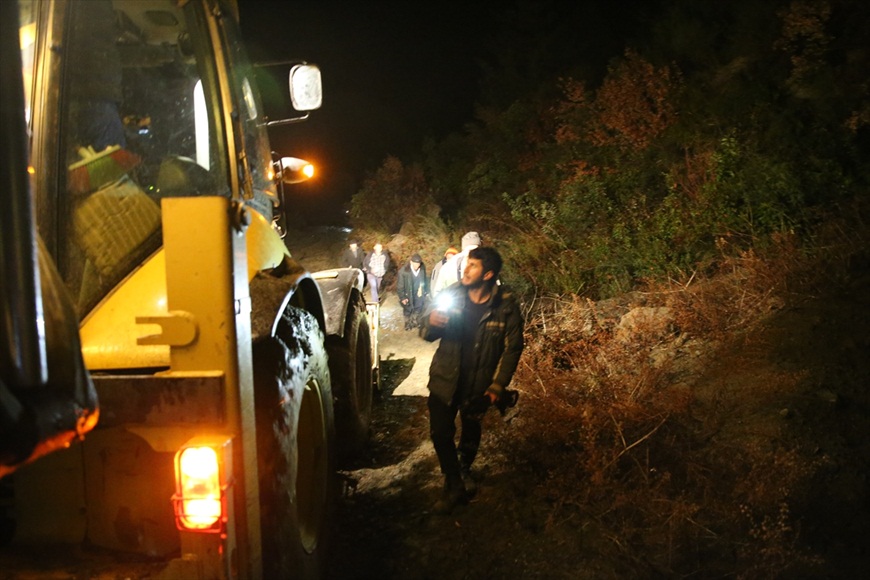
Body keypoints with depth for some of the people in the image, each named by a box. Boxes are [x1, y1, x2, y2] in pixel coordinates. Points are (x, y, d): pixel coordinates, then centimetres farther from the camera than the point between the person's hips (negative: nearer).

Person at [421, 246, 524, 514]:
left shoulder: (506, 305, -17)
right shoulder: (452, 294, -11)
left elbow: (513, 348, -9)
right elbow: (429, 334, -2)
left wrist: (498, 386, -10)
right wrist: (431, 323, -26)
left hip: (478, 384, -1)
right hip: (445, 379, 1)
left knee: (470, 431, 20)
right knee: (440, 433, -1)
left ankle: (464, 470, 49)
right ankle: (454, 486, 18)